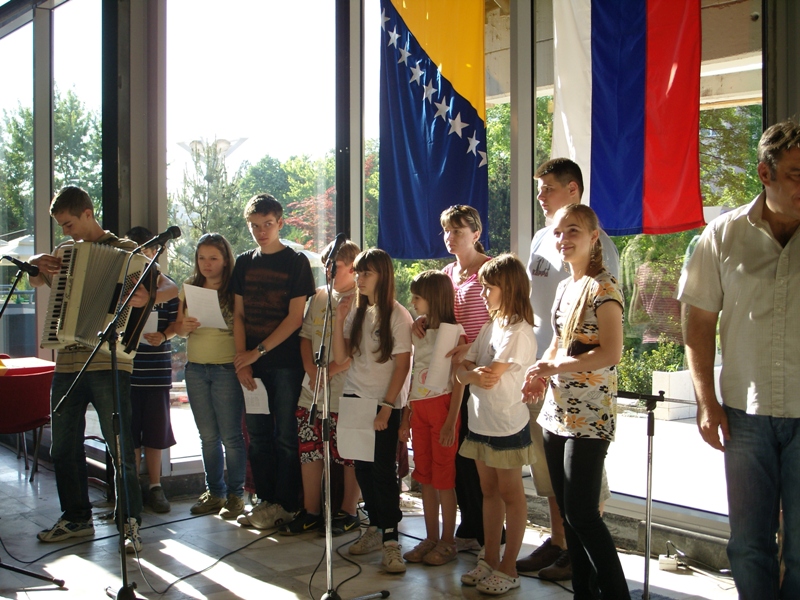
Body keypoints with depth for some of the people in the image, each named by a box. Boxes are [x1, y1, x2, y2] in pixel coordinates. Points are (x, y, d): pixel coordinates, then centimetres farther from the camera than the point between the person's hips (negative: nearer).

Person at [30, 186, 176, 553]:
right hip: (67, 363, 6)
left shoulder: (125, 251, -1)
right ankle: (76, 519, 24)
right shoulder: (66, 252, 16)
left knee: (120, 448, -5)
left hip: (109, 364, -6)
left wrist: (147, 297, -30)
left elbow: (169, 287, -7)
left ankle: (131, 523, 3)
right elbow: (36, 282, 26)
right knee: (63, 449, 11)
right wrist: (37, 264, 3)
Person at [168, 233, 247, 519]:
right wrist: (184, 326, -7)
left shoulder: (236, 289, -5)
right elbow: (177, 326, 15)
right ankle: (215, 493, 21)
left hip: (227, 368, -5)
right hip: (195, 369, 5)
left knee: (230, 436, -1)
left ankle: (235, 495, 10)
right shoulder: (189, 288, 10)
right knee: (208, 436, 12)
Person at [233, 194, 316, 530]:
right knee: (258, 434, 9)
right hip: (252, 363, 5)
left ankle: (285, 505, 8)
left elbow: (295, 317, -8)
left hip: (286, 362, -5)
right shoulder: (244, 263, 12)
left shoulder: (296, 262, -2)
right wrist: (242, 359, -2)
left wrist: (259, 351, -12)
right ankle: (266, 500, 19)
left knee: (286, 435, 0)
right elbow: (239, 314, 11)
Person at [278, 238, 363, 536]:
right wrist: (312, 371, 0)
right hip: (312, 391, 7)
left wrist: (328, 371, -15)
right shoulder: (319, 296, 13)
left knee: (350, 455, 3)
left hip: (346, 393, -7)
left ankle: (349, 512, 18)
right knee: (309, 450, 11)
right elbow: (305, 336, 15)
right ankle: (311, 512, 23)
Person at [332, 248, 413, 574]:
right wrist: (339, 319, -6)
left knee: (384, 470, -5)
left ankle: (390, 538, 2)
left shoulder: (398, 315, -8)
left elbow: (402, 365, -10)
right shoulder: (357, 312, 9)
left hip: (384, 404, -5)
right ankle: (375, 528, 21)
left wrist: (386, 408, -13)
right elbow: (341, 357, 5)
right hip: (355, 399, 5)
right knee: (363, 467, 8)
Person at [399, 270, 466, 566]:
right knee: (425, 476, 10)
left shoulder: (453, 332, -9)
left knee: (443, 476, 0)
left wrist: (451, 421, -16)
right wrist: (406, 415, 13)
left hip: (442, 406, -7)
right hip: (419, 408, 7)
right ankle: (431, 538, 20)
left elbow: (458, 381, -12)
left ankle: (447, 542, 10)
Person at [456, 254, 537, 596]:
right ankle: (489, 560, 24)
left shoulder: (519, 332, -16)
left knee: (510, 494, 4)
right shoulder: (490, 327, 11)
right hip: (481, 423, 8)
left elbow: (490, 377, -22)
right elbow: (463, 372, 9)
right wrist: (473, 374, -12)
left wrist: (470, 372, -3)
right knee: (489, 491, 14)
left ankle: (508, 568, 13)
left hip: (507, 425, -8)